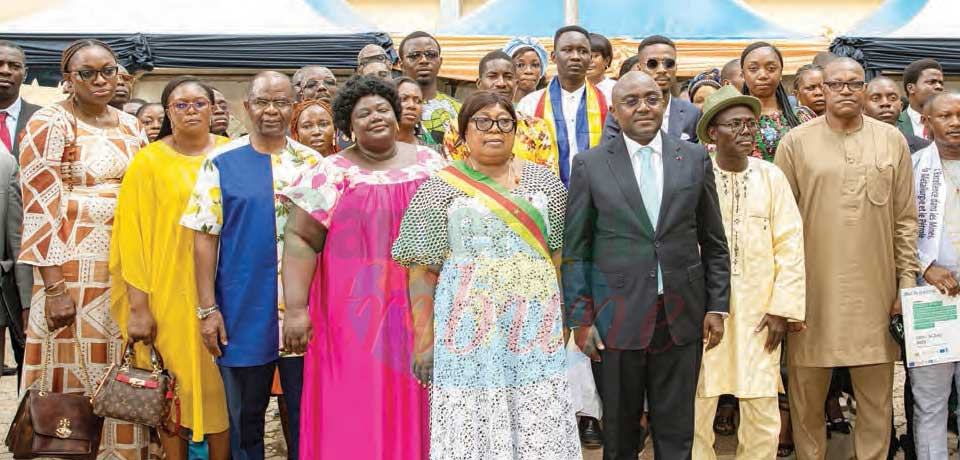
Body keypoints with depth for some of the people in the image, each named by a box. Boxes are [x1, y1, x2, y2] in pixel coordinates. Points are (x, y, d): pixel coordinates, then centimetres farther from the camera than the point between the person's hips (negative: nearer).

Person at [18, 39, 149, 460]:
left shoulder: (129, 125, 12)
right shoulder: (50, 123, -5)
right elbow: (40, 209, -10)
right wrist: (54, 289, -16)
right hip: (74, 271, -5)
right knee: (74, 376, 0)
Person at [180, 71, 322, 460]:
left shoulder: (312, 163, 5)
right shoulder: (221, 163, 0)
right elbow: (205, 237, -2)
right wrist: (208, 309, -7)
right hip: (242, 315, -1)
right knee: (245, 418, 12)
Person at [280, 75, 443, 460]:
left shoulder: (430, 163, 7)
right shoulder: (331, 174, -2)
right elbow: (300, 240, -6)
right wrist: (295, 309, -14)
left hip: (419, 312, 3)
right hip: (356, 315, -2)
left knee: (413, 407, 8)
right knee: (354, 410, 1)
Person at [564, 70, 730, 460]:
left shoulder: (695, 158, 6)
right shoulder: (590, 164, 0)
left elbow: (714, 242, 9)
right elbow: (575, 249, 0)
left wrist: (717, 306, 3)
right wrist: (580, 318, -4)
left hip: (681, 315, 1)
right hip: (617, 317, -1)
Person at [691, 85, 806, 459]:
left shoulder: (771, 177, 2)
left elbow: (790, 246, 2)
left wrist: (782, 308, -3)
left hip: (758, 310, 2)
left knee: (763, 413, 2)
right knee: (697, 406, 3)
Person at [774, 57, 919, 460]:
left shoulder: (892, 140, 7)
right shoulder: (795, 142, 1)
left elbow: (906, 218, 8)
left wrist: (907, 282, 3)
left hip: (874, 291, 2)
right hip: (813, 291, -1)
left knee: (876, 396, 8)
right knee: (807, 393, 7)